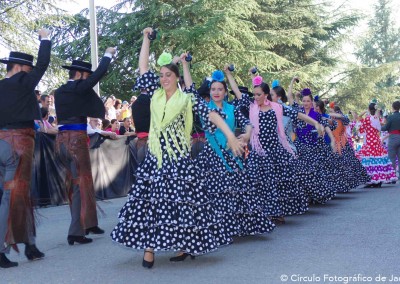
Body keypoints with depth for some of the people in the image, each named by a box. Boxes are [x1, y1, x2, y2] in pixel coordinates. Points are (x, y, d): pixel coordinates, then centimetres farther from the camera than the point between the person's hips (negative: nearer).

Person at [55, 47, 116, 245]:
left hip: (62, 138, 8)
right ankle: (76, 232, -3)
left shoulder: (59, 91, 12)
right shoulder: (79, 87, -9)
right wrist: (108, 55, 11)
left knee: (73, 183, 14)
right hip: (76, 138, -8)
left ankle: (88, 223, 26)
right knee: (82, 183, -1)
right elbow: (99, 73, -4)